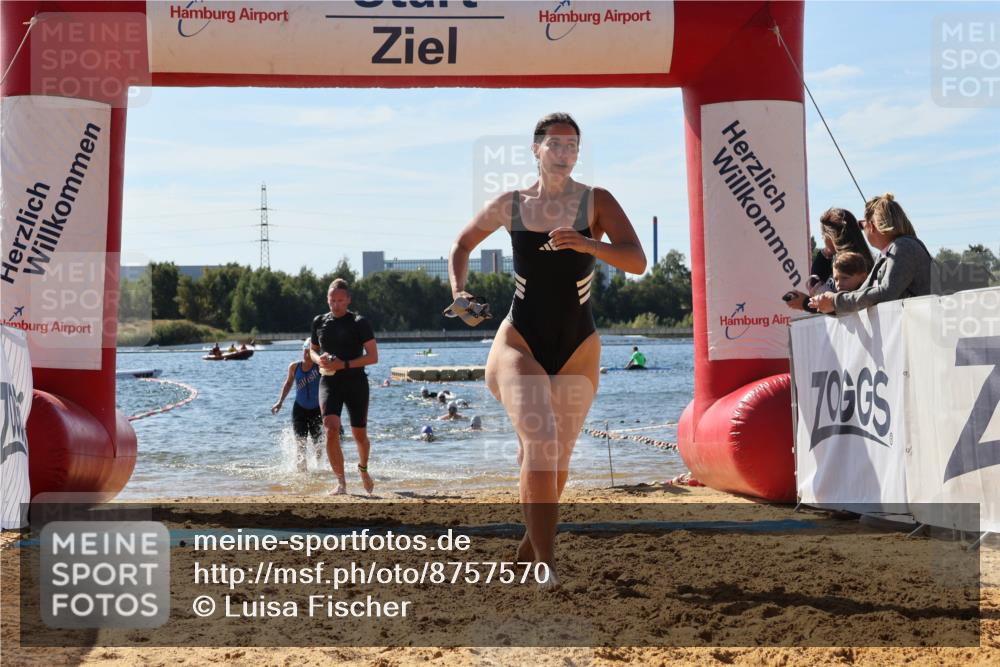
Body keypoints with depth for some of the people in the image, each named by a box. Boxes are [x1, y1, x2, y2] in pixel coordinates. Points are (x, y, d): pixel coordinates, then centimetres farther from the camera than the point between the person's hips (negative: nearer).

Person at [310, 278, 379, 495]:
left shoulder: (359, 323, -4)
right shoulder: (319, 322, 8)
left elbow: (373, 356, -8)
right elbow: (312, 349, 22)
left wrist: (344, 364, -19)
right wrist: (319, 359, -2)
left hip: (355, 382, -2)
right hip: (329, 382, 2)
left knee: (360, 435, 7)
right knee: (331, 430, -19)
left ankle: (363, 468, 40)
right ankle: (341, 482, -15)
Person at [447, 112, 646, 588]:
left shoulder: (597, 203, -3)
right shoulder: (510, 205, 2)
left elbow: (637, 262, -16)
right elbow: (462, 244, 19)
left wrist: (587, 244, -33)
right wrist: (459, 292, 1)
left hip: (577, 349, 1)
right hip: (520, 342, -1)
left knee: (557, 457, 11)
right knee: (540, 437, -23)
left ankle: (531, 544, 35)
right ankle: (546, 562, -23)